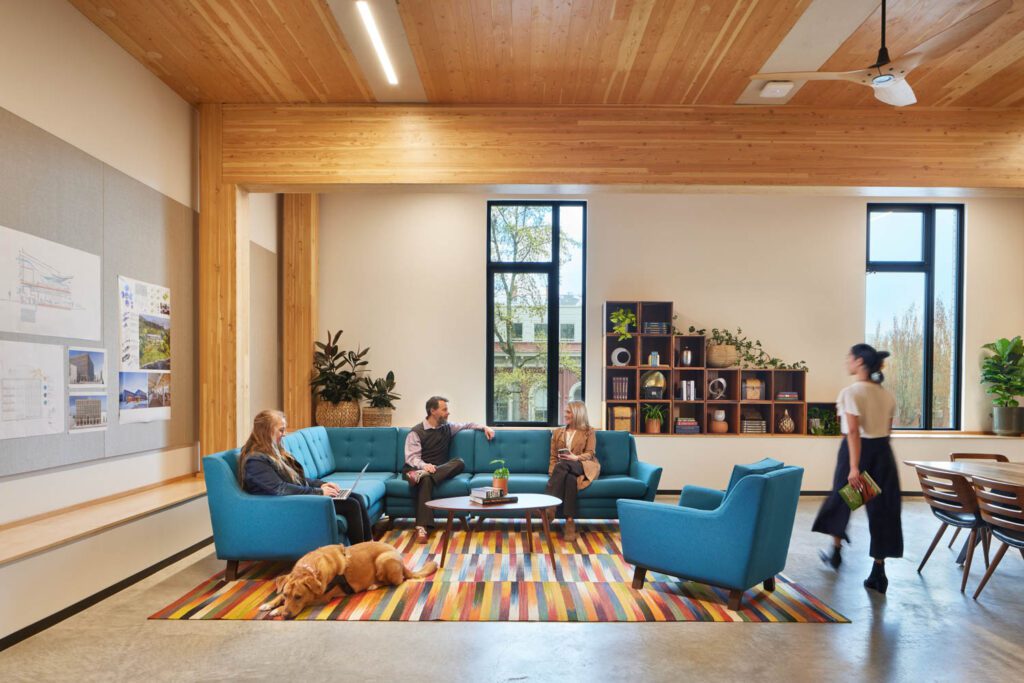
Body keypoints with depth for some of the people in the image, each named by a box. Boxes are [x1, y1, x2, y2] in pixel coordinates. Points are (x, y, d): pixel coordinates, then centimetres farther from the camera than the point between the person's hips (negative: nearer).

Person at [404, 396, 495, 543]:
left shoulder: (448, 427, 15)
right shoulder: (416, 432, -2)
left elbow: (467, 424, 32)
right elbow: (411, 457, -11)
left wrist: (484, 427, 14)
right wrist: (423, 465, -33)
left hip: (440, 470, 4)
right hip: (417, 469, -4)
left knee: (459, 462, -28)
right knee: (426, 480, -41)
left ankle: (421, 475, -45)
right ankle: (422, 527, -48)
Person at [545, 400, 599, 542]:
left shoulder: (589, 432, 14)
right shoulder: (557, 432, 22)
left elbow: (590, 454, 1)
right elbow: (553, 457, 14)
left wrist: (576, 458, -21)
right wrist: (551, 475, -5)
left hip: (584, 467, -2)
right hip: (565, 470, 3)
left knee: (563, 465, -36)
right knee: (570, 479, -37)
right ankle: (570, 522, -44)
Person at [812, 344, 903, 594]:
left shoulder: (850, 392, -14)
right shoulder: (887, 395, 7)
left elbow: (853, 432, -21)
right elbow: (887, 429, 11)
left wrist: (854, 467, -23)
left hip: (856, 450, -5)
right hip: (882, 451, 5)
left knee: (841, 498, 17)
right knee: (882, 507, 7)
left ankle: (836, 552, 34)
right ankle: (878, 572, 6)